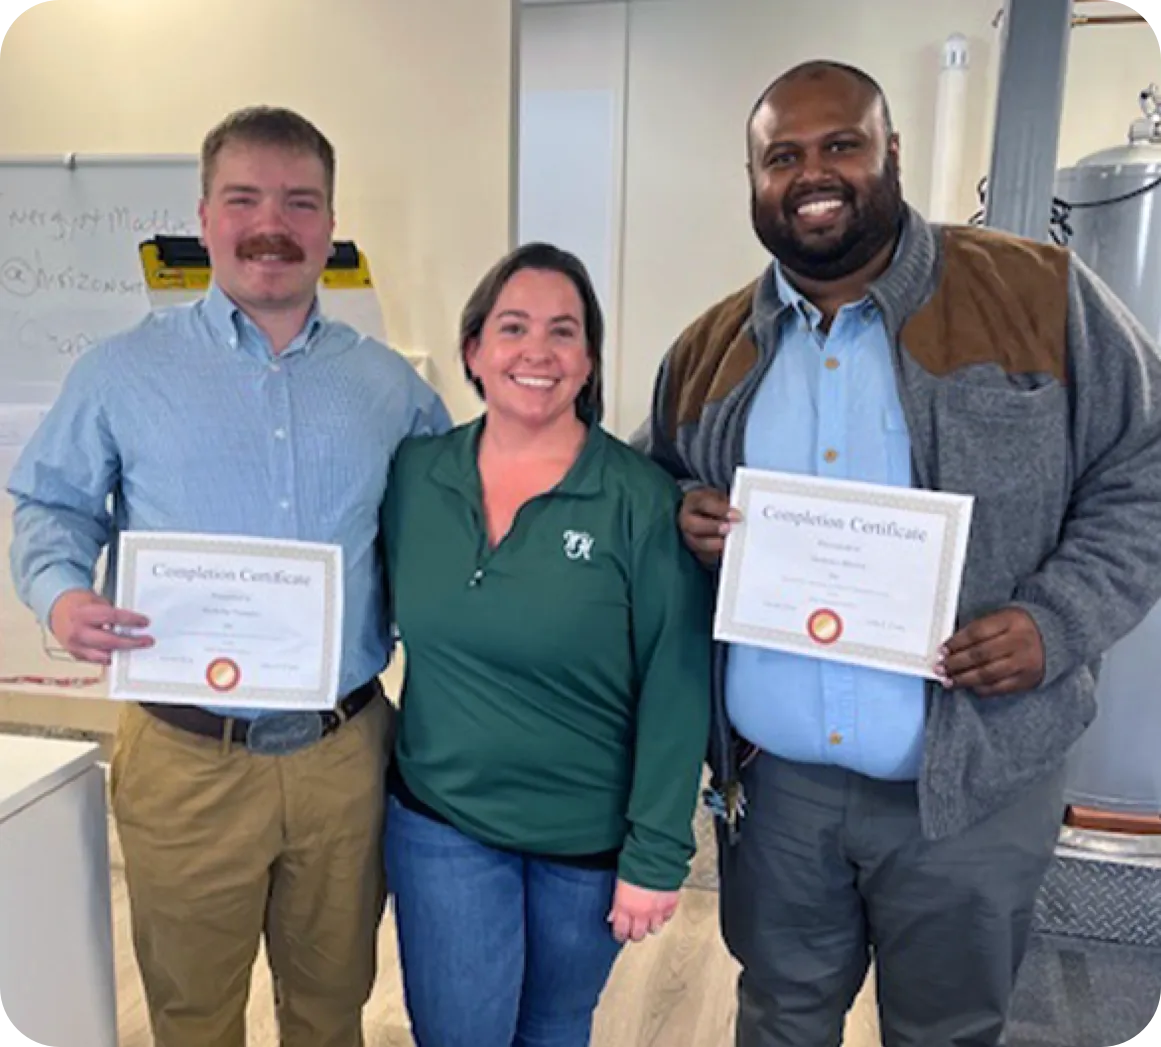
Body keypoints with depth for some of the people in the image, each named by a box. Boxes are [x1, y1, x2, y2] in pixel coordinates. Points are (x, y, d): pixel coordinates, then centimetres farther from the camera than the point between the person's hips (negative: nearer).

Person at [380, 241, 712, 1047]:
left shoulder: (641, 499, -16)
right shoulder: (414, 475, -6)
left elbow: (675, 688, -13)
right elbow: (398, 624, 7)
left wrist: (656, 853, -12)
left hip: (590, 836, -1)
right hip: (441, 820, 2)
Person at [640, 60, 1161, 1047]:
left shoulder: (1043, 296, -8)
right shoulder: (707, 350, 2)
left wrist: (1058, 622, -17)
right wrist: (683, 522, -9)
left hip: (969, 785, -2)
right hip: (770, 775, 3)